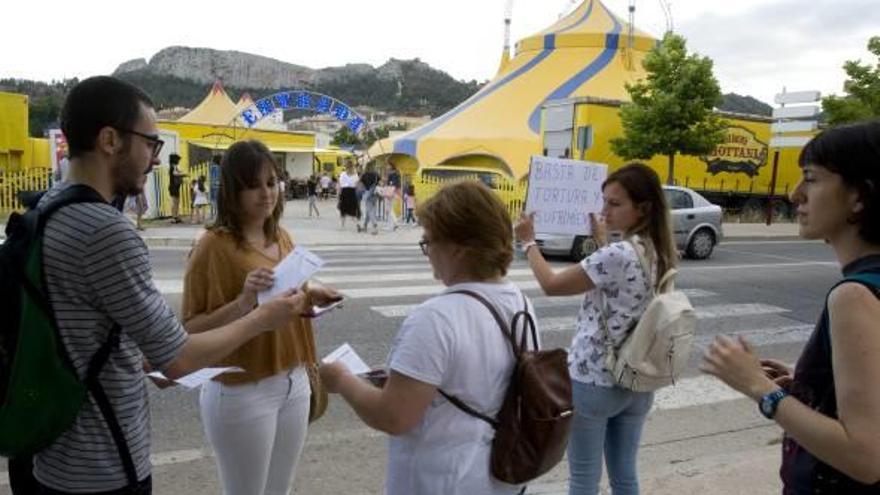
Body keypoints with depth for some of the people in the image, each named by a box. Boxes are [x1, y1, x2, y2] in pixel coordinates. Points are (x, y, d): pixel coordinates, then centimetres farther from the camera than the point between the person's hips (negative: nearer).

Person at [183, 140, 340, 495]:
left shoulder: (282, 236, 5)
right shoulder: (214, 246, -15)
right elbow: (192, 329, -15)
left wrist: (309, 296, -2)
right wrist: (244, 301, -29)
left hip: (293, 383, 7)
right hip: (242, 392, -6)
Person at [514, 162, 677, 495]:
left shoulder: (618, 255, -23)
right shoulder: (662, 254, 2)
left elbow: (551, 285, -14)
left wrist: (528, 242, -1)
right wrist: (602, 242, 25)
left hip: (593, 382, -7)